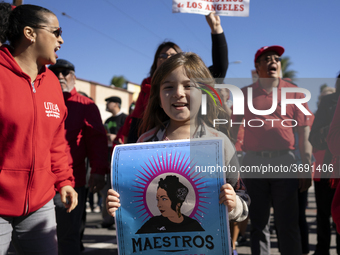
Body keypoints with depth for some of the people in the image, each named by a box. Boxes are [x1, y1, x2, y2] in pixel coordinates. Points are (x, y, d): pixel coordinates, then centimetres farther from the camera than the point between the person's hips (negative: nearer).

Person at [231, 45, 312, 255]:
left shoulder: (294, 92, 7)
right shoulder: (245, 94, 9)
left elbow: (304, 133, 3)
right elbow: (233, 131, 10)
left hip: (284, 161, -1)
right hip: (253, 162, 1)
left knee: (288, 223, 2)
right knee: (258, 223, 9)